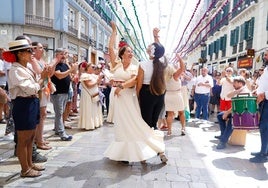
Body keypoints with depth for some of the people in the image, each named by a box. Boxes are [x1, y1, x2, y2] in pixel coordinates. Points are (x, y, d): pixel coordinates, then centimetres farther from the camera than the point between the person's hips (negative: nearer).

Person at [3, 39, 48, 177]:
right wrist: (42, 77, -10)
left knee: (30, 137, 18)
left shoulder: (25, 69, 12)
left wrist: (43, 78, 1)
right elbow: (31, 89, -22)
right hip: (23, 105, -10)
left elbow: (34, 88, 11)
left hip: (31, 104, 10)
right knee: (23, 140, 3)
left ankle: (29, 164, 32)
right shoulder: (16, 70, -15)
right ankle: (25, 170, 17)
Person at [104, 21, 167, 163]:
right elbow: (111, 47, 0)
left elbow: (134, 81, -13)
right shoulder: (116, 65, 5)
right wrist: (114, 31, 6)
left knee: (137, 124, -3)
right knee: (123, 126, 10)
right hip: (119, 98, 2)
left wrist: (121, 86, -22)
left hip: (130, 98, -1)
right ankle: (123, 153, 24)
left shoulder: (134, 68, 3)